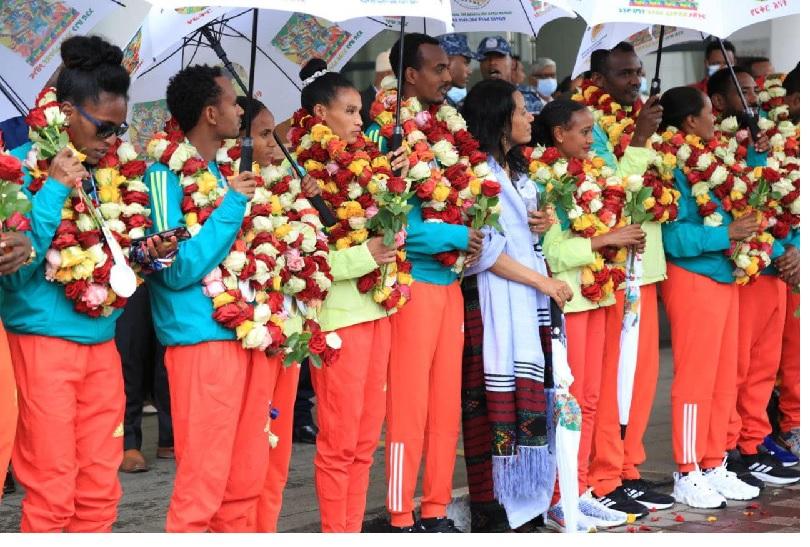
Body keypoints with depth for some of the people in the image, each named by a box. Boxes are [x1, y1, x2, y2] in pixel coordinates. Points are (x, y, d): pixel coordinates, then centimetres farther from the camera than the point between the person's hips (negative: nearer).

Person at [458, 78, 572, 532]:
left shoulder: (518, 170, 18)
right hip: (496, 303, -9)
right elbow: (485, 249, -16)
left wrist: (544, 224, 6)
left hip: (530, 303, 9)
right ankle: (495, 509, -3)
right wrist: (543, 281, -13)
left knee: (528, 402, 6)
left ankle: (524, 500, 12)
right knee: (498, 405, -8)